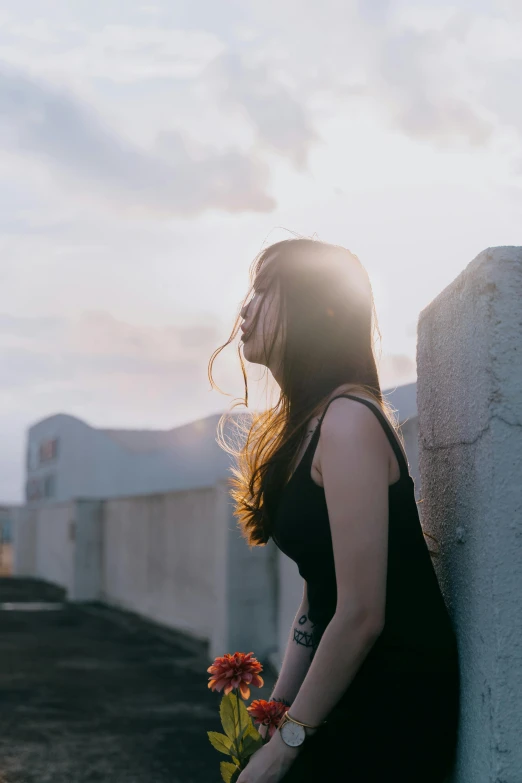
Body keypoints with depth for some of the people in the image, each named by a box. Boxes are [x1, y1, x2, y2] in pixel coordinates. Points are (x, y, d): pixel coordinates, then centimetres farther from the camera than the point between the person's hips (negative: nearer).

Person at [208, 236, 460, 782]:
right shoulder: (302, 426, 10)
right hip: (358, 698, 8)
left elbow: (361, 614, -22)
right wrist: (277, 712, 9)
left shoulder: (349, 420, -19)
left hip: (396, 711, -8)